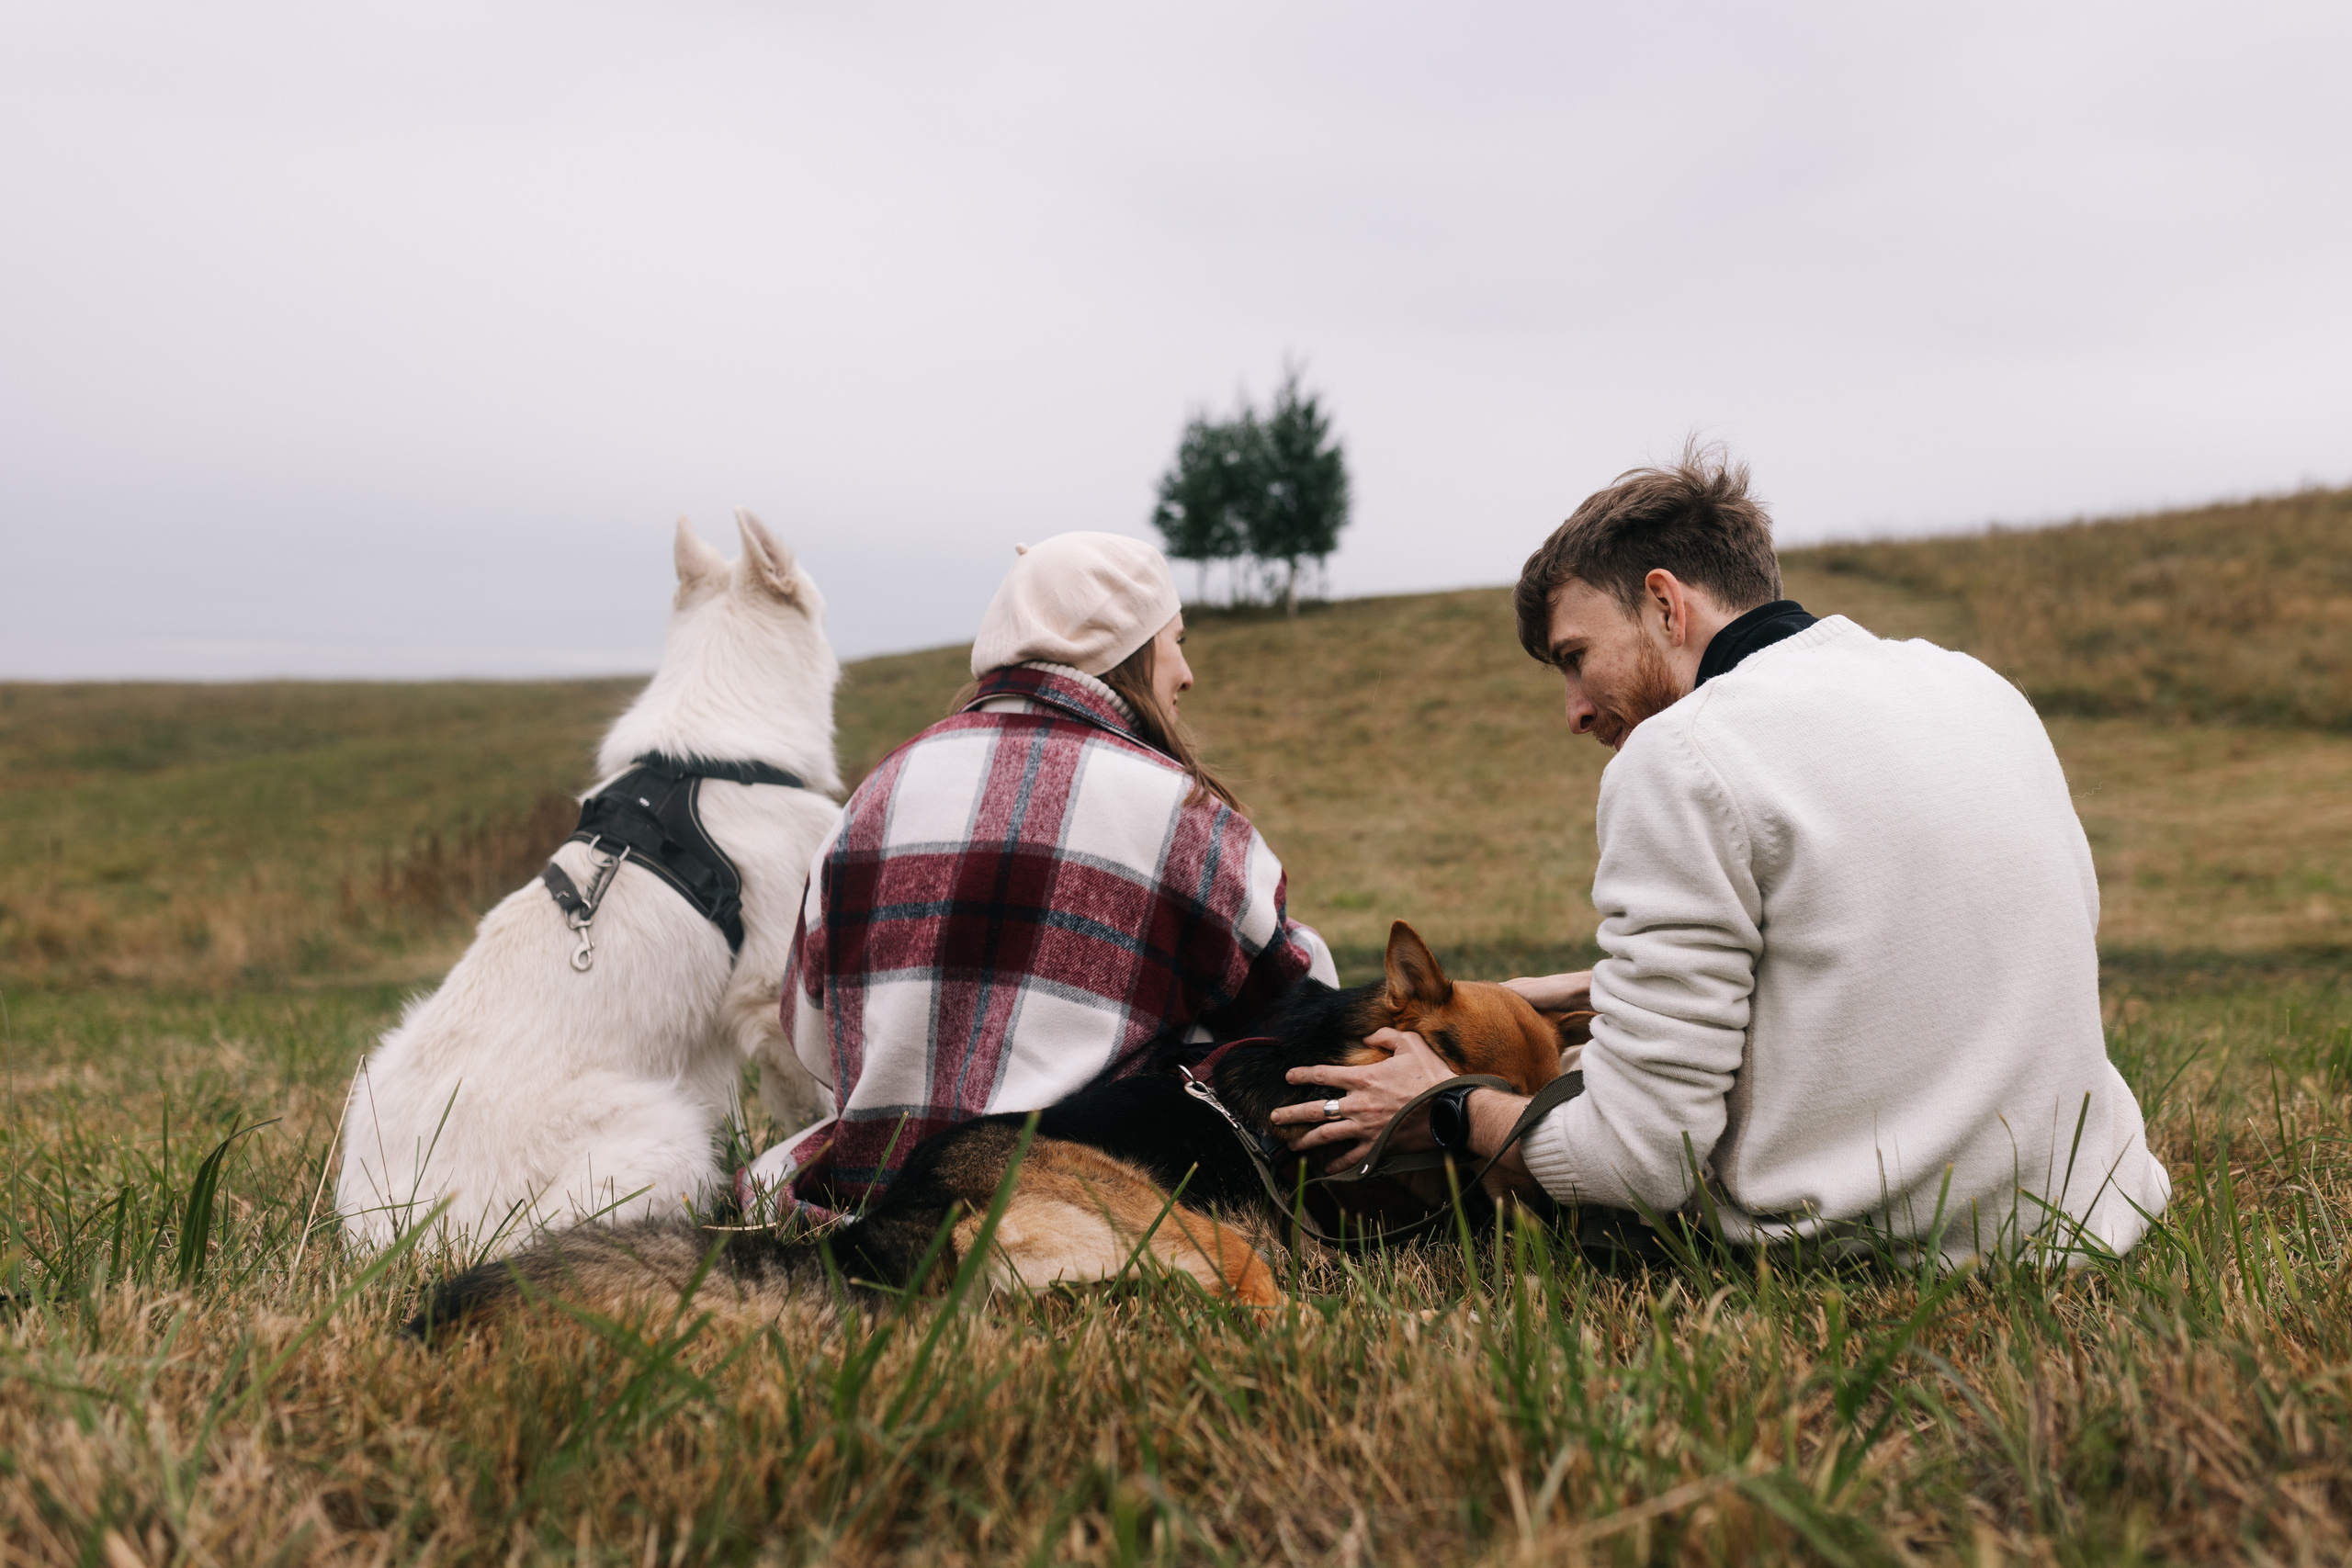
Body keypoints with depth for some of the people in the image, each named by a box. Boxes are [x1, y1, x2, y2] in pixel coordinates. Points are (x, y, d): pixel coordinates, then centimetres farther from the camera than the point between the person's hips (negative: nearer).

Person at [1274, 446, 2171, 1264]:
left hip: (1857, 1252, -7)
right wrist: (1589, 990, 24)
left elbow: (1641, 1162, -16)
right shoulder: (1976, 685, 8)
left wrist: (1448, 1115, 2)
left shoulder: (1681, 758, -14)